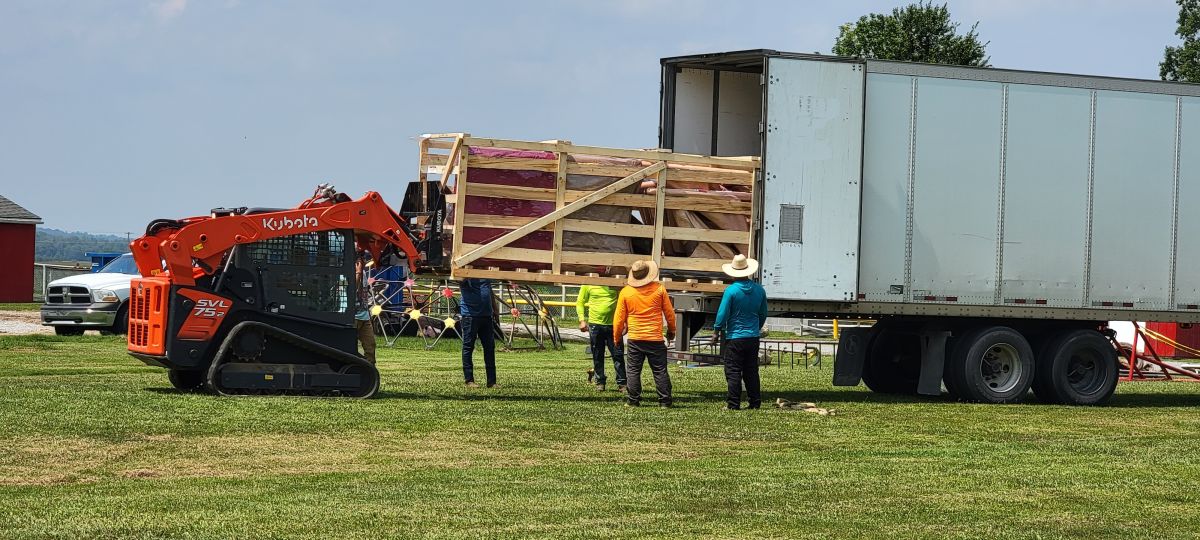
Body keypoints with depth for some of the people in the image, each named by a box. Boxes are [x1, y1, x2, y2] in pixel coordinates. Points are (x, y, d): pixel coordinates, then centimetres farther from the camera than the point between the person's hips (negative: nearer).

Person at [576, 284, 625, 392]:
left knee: (618, 355, -2)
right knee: (597, 356, 7)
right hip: (595, 324, 0)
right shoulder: (588, 285, 1)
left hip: (613, 325, 0)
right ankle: (600, 382, 17)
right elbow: (580, 303, 6)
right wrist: (582, 320, -5)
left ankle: (621, 383, 4)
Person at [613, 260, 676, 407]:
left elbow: (619, 318, 2)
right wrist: (671, 330, 21)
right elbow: (670, 313, 5)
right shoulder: (659, 289, -2)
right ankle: (665, 401, 5)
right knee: (660, 371, 5)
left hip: (635, 339, 0)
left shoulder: (625, 292, -2)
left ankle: (633, 400, 5)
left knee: (633, 370, 7)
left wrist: (616, 337, 16)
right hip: (655, 339, 0)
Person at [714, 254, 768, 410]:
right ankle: (755, 402, 13)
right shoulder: (759, 290, 3)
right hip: (753, 338, 5)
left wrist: (717, 330, 3)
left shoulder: (731, 290, -13)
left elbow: (723, 314, -10)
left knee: (733, 373, -1)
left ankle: (733, 404, -2)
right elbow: (763, 314, 14)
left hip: (735, 337, -5)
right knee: (751, 372, 13)